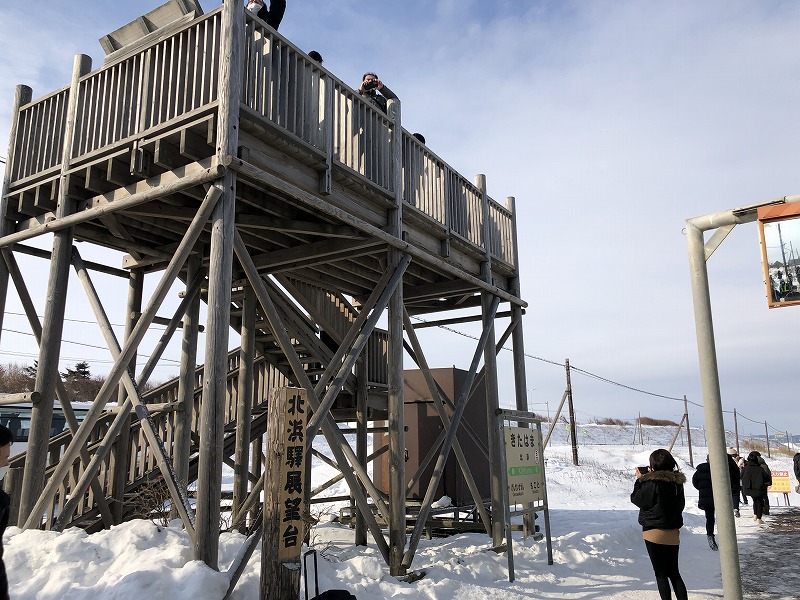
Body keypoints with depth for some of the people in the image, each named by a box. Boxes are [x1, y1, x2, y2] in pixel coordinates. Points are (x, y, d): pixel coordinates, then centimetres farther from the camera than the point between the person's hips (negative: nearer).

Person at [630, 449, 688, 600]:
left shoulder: (653, 482, -20)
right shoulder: (677, 481, 1)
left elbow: (637, 499, -9)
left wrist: (639, 480, 4)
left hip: (655, 532, -6)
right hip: (673, 532, 7)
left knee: (661, 573, 4)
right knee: (674, 573, 16)